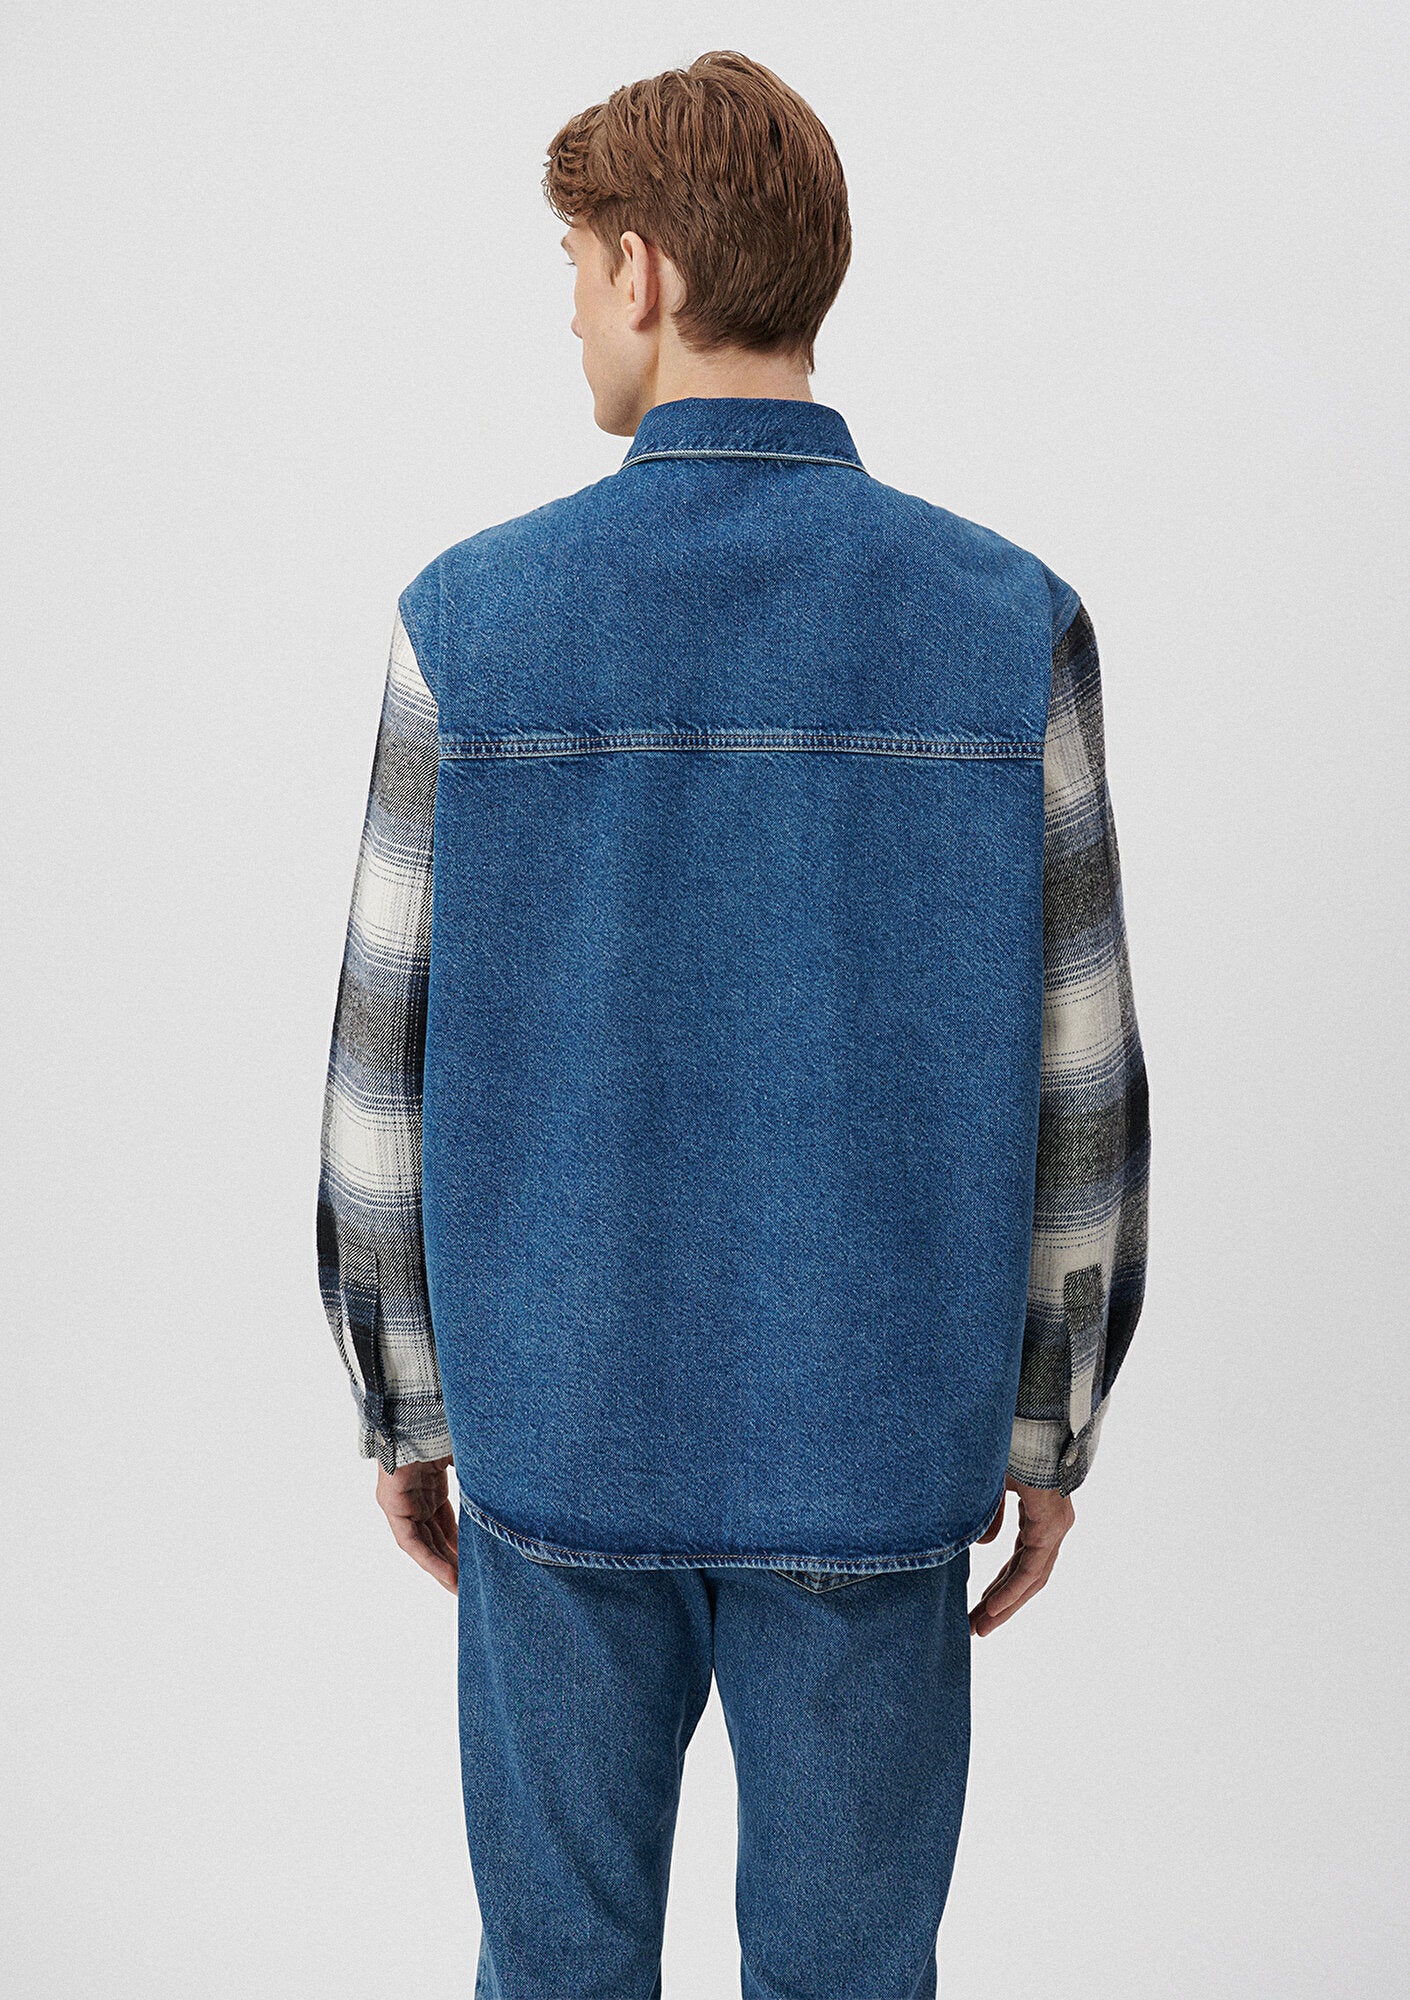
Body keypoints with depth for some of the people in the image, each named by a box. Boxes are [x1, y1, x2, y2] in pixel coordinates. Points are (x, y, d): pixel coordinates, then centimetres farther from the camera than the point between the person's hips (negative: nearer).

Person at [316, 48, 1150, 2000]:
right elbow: (1074, 1087, -6)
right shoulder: (1011, 626, -9)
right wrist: (1048, 1434, 7)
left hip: (560, 1421, 0)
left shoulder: (472, 619, -10)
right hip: (870, 1440, 0)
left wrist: (404, 1404, 9)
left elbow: (388, 1070, -5)